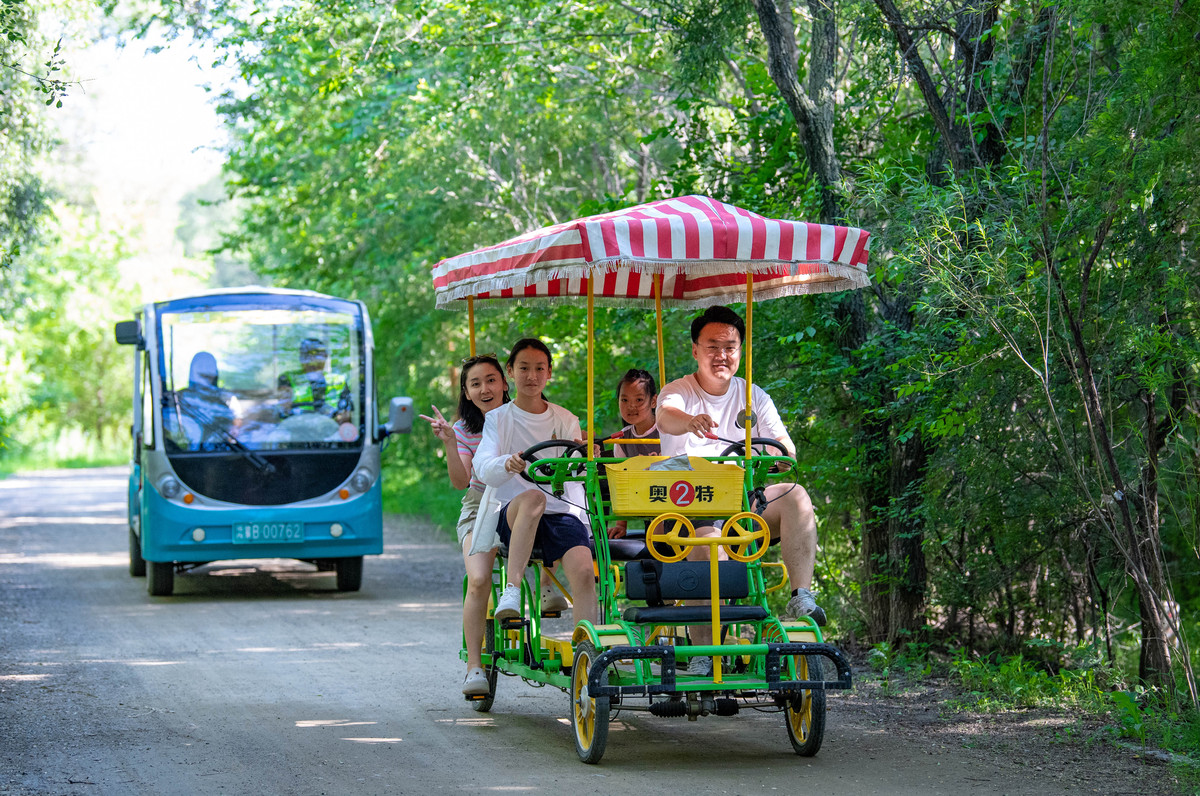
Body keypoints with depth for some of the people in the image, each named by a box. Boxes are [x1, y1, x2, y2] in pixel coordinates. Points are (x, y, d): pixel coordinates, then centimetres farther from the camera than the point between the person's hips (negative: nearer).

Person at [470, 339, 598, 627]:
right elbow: (484, 470, -7)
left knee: (584, 571, -28)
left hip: (561, 511, 2)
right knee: (532, 498, -39)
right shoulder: (498, 419, 10)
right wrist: (508, 464, -30)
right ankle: (512, 590, -44)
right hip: (512, 514, -2)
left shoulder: (566, 421, 16)